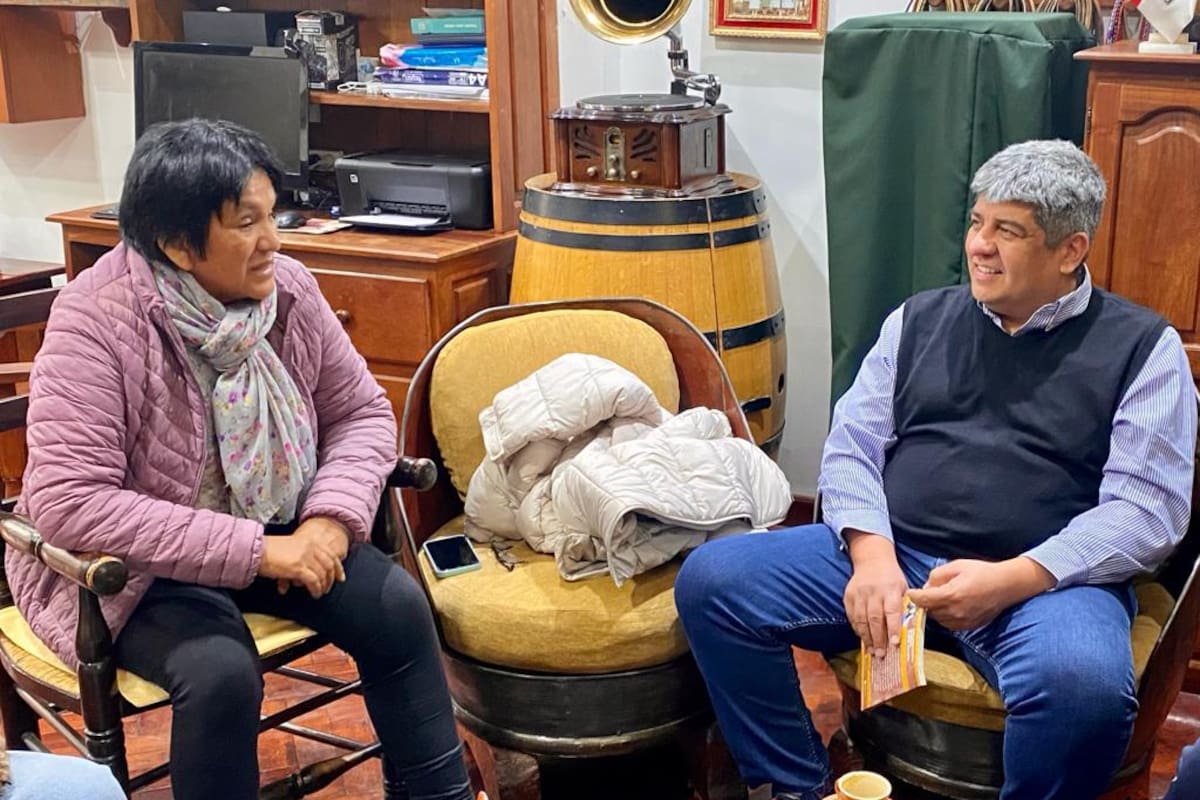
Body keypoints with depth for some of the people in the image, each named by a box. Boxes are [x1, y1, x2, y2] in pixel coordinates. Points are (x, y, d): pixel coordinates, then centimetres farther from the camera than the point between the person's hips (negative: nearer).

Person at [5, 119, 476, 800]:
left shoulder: (288, 289, -8)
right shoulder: (96, 322, -24)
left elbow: (362, 413, 1)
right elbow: (69, 501, -29)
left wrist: (332, 517, -19)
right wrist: (253, 551, -31)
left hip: (275, 531, 5)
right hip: (131, 564, -5)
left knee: (397, 606, -14)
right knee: (221, 671, -30)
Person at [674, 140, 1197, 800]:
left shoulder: (1143, 347, 4)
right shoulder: (920, 320, 15)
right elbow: (851, 447, 10)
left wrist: (1010, 579, -19)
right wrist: (870, 554, -11)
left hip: (1040, 579, -3)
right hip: (890, 551, 4)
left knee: (1083, 685, -38)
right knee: (710, 580, -15)